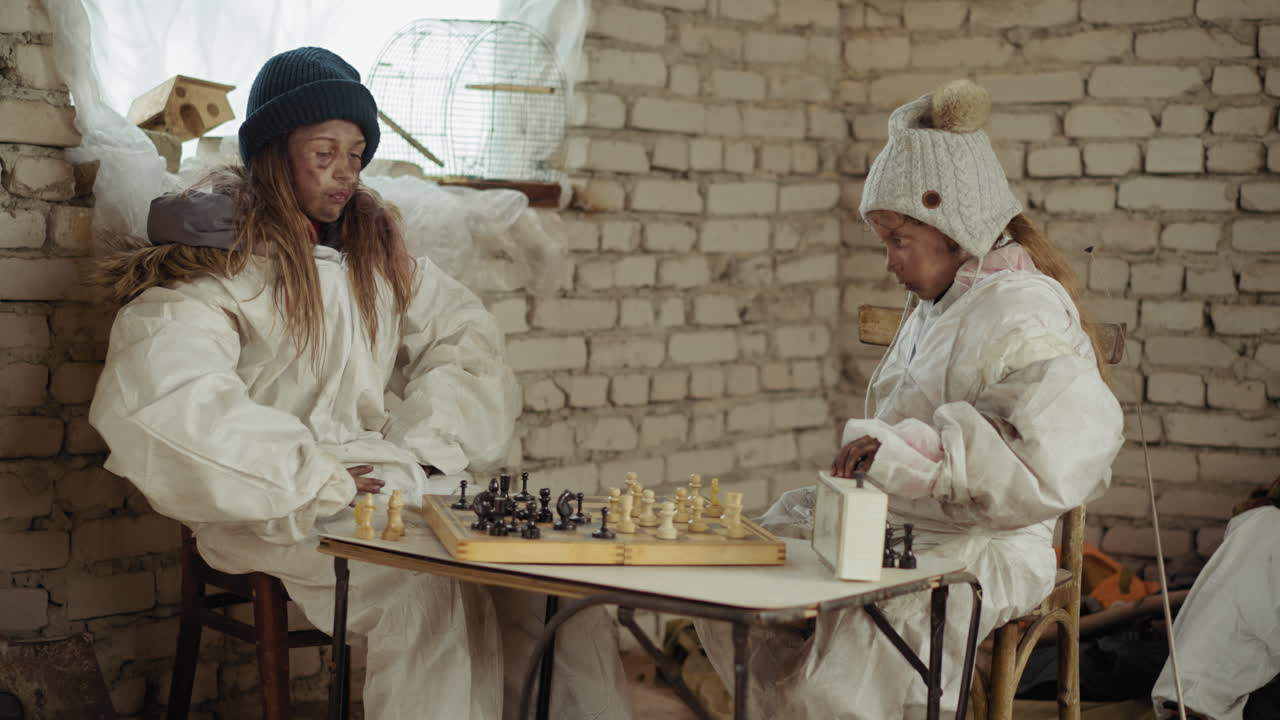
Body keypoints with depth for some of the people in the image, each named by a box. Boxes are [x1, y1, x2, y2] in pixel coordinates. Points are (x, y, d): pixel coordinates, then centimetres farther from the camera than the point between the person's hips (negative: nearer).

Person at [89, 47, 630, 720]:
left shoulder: (374, 249, 17)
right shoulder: (218, 257, -3)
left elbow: (466, 335, 20)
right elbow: (156, 396, -19)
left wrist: (425, 445, 1)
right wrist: (312, 479, -19)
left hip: (382, 473, 6)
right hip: (280, 509, -6)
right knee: (430, 586, -33)